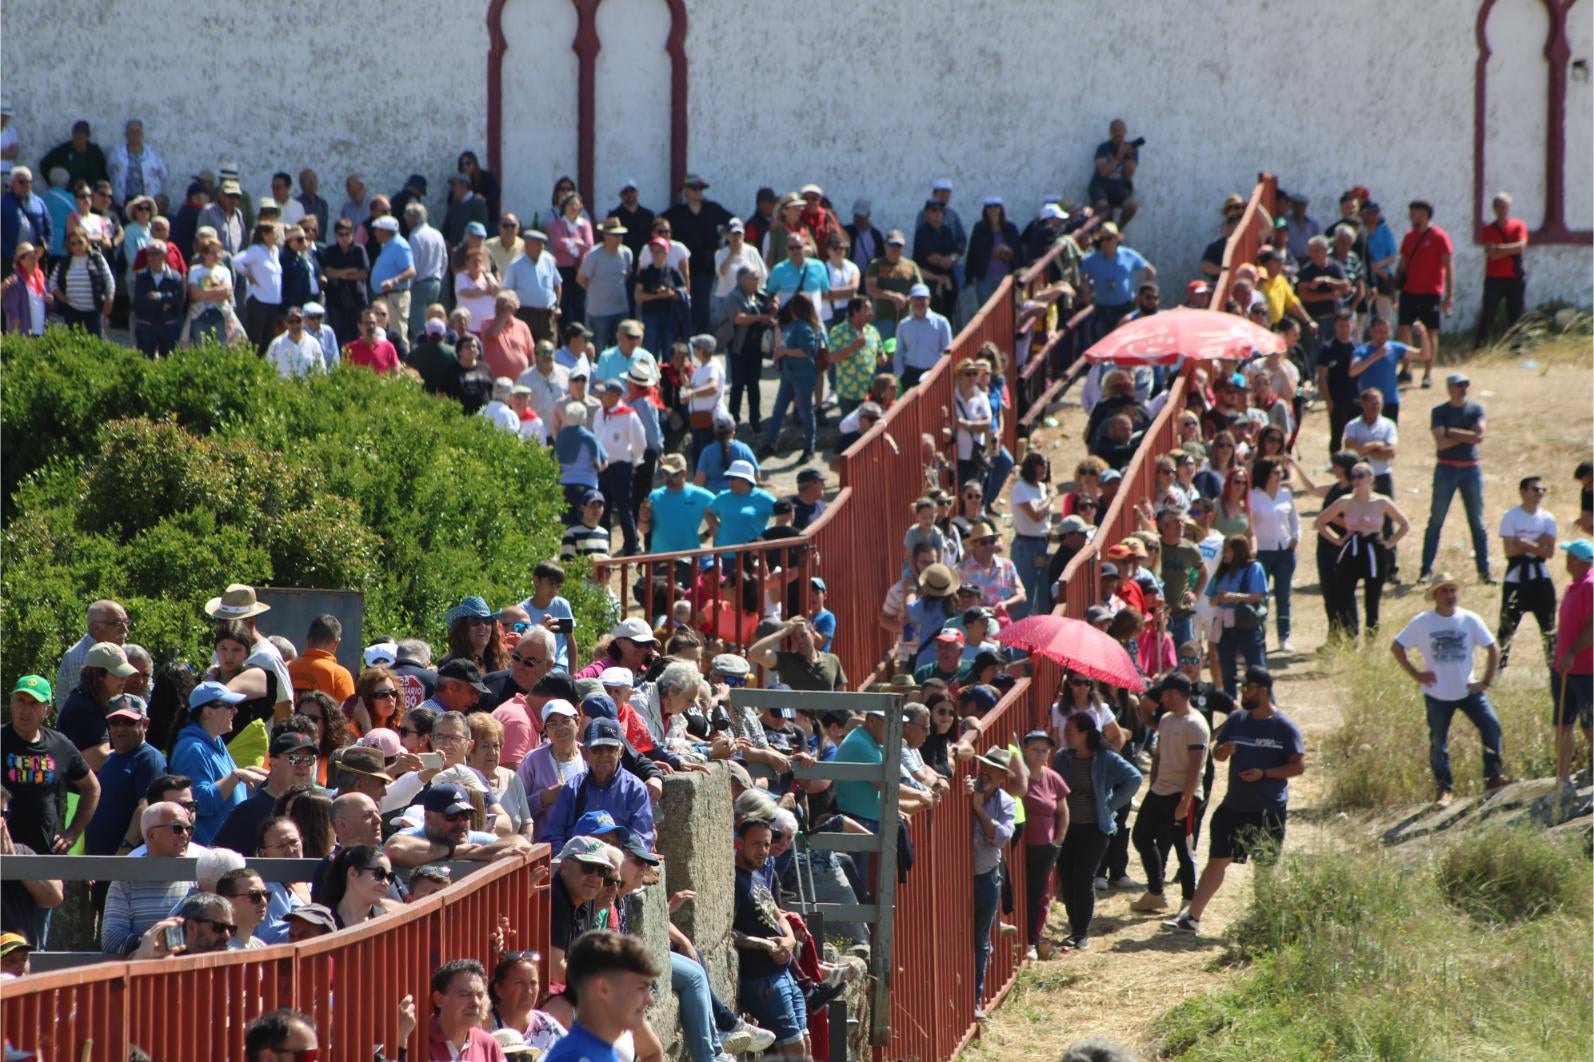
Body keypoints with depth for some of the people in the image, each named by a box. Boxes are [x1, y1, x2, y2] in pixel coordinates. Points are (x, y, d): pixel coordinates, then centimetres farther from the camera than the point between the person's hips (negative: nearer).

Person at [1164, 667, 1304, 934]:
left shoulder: (1284, 727, -8)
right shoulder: (1237, 720, 7)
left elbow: (1299, 766, -9)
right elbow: (1217, 754, 14)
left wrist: (1263, 774, -19)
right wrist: (1223, 750, -11)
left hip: (1270, 812, -4)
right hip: (1234, 807, 4)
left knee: (1265, 867, 7)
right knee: (1217, 860, 2)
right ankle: (1191, 917, 1)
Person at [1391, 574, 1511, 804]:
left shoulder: (1469, 620, -5)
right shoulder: (1422, 623, -7)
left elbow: (1493, 648, 2)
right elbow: (1396, 648, 0)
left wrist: (1486, 681, -3)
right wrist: (1416, 675, -7)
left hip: (1468, 690, 1)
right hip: (1437, 694, -1)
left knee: (1491, 726, -11)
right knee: (1438, 742, 2)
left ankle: (1493, 776, 3)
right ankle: (1444, 788, 16)